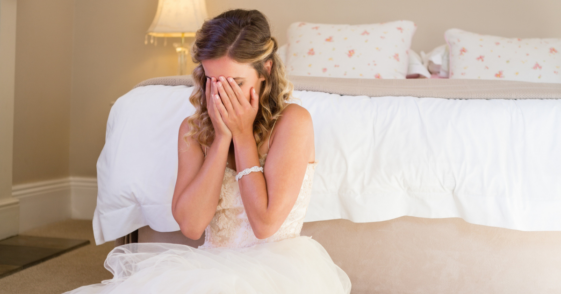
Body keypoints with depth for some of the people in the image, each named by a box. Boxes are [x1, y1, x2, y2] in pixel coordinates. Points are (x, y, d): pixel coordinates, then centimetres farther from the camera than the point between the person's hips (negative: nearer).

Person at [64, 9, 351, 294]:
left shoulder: (292, 120, -10)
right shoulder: (193, 129, 4)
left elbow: (265, 224, -17)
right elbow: (191, 225, -9)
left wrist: (244, 135, -13)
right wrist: (222, 137, -11)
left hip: (278, 266, -3)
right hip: (213, 266, 4)